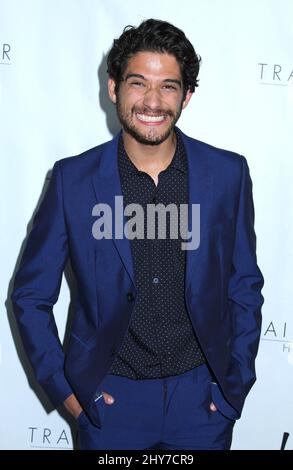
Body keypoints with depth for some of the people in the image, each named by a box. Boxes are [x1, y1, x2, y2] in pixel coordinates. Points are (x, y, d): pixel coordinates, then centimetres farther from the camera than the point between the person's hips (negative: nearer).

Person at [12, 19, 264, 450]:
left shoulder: (228, 174, -5)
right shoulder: (72, 179, -8)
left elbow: (245, 287, 4)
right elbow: (31, 295, 0)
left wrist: (236, 381, 2)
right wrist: (62, 385, -3)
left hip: (202, 394, 1)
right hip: (111, 396, 0)